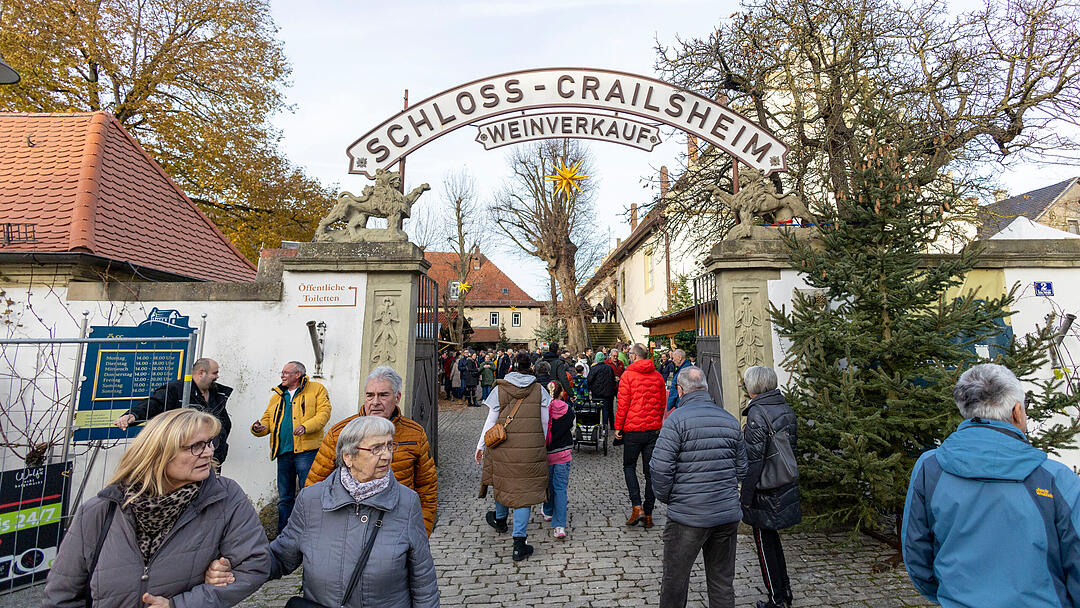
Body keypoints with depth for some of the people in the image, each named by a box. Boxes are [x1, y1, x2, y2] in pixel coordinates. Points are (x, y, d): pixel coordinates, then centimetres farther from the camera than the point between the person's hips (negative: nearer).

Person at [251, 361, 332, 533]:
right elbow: (267, 420, 20)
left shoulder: (316, 389, 4)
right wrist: (258, 428, -3)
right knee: (284, 498, 14)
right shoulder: (277, 396, 21)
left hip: (306, 450, -5)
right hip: (283, 453, 6)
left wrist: (306, 426, -21)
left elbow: (324, 412, -7)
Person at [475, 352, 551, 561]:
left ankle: (500, 519, 47)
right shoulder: (539, 390, 1)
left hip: (504, 447, 1)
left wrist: (481, 446, 9)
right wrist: (542, 447, 15)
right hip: (531, 448, -1)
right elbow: (545, 423, 4)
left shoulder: (499, 389, -1)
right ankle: (519, 542, 4)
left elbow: (491, 421, 0)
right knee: (525, 488, 5)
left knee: (503, 481, 22)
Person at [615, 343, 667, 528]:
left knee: (629, 466, 13)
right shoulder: (657, 376, 5)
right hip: (654, 430, 4)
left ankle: (637, 507, 1)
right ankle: (648, 515, 15)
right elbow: (663, 403, 10)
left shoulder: (628, 375, -9)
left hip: (633, 429, -4)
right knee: (650, 471, 10)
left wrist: (618, 427, -2)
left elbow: (622, 404, -10)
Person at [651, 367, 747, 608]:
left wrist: (666, 497, 0)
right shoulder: (730, 420, 6)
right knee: (723, 583, 18)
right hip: (728, 514, 6)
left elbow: (661, 468, -16)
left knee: (674, 582, 11)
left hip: (687, 517, -6)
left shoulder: (676, 420, -13)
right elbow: (741, 468, 13)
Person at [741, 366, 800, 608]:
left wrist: (746, 496, -15)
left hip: (765, 492, -8)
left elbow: (753, 459, -22)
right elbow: (792, 448, 12)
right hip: (786, 487, 8)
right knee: (772, 538, 23)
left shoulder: (757, 413, -21)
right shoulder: (786, 409, 3)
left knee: (764, 544, 9)